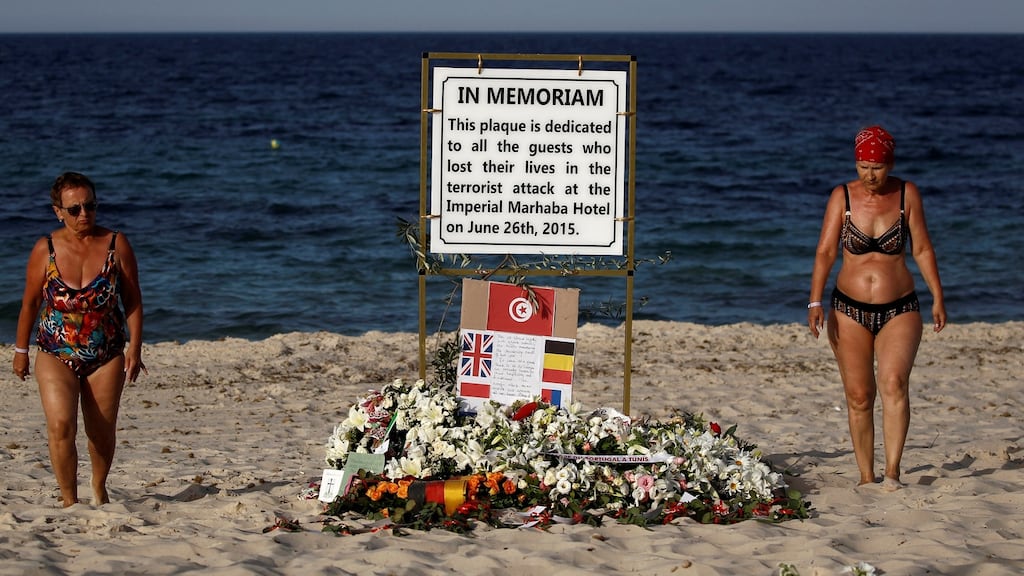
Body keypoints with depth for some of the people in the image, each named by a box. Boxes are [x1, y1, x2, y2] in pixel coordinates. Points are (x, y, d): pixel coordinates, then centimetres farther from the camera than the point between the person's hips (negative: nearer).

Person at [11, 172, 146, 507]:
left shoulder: (115, 245, -3)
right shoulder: (46, 250, -4)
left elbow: (133, 300, 1)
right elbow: (30, 303, 6)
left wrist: (134, 347, -5)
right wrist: (21, 350, 10)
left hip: (107, 356, 1)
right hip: (56, 356, -1)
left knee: (102, 430, 10)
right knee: (61, 427, -18)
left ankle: (99, 489, 37)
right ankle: (70, 502, -7)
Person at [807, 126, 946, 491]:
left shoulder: (906, 194, -1)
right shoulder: (842, 197, -2)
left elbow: (922, 249, 5)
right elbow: (825, 252, -6)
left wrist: (937, 298, 3)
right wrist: (816, 303, -16)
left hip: (899, 310, -1)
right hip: (849, 310, 1)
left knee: (894, 382, -22)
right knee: (858, 396, 0)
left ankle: (892, 472, -23)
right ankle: (866, 477, 10)